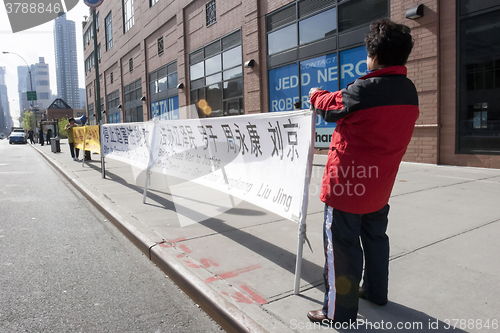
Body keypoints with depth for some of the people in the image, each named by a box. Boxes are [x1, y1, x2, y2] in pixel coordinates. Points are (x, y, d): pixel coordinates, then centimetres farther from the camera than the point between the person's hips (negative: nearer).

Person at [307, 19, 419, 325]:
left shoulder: (365, 89, -21)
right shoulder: (410, 92, 5)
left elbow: (331, 108, -6)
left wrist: (316, 95, 15)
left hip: (348, 184, -8)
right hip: (380, 184, 9)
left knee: (341, 246, 1)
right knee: (375, 237, 23)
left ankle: (339, 314, 13)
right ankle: (376, 291, 42)